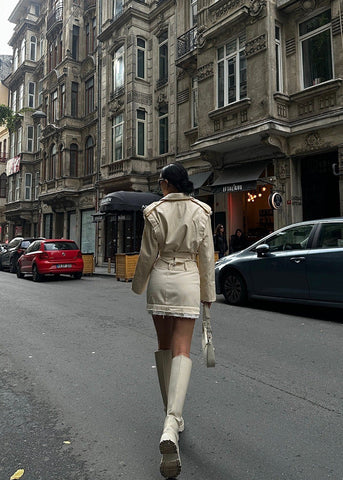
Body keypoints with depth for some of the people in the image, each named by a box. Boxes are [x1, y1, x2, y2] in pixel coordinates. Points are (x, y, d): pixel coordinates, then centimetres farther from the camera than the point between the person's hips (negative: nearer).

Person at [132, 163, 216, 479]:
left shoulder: (155, 212, -4)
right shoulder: (201, 211, -1)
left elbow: (147, 255, -2)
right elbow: (207, 256, -1)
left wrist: (139, 285, 14)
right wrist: (208, 293, 8)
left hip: (160, 278, 0)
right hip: (188, 280, 0)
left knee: (164, 346, 15)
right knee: (181, 350, -2)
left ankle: (172, 415, 27)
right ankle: (171, 424, -18)